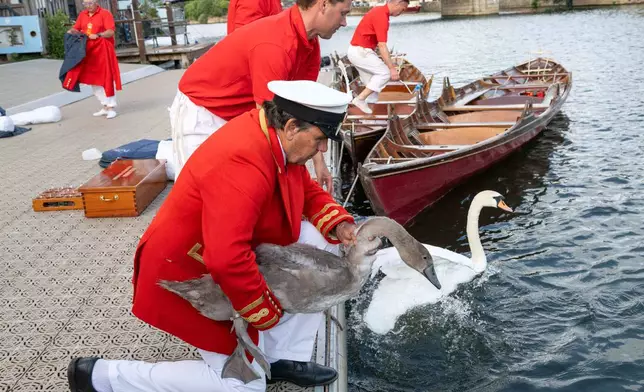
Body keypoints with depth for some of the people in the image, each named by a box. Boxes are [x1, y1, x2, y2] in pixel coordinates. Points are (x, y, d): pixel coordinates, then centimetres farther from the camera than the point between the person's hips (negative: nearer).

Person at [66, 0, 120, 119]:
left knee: (106, 78, -5)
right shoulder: (82, 15, 12)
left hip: (103, 50, -6)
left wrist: (98, 35, -27)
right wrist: (71, 31, -9)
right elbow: (76, 29, 12)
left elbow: (111, 31, -14)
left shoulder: (105, 13, -6)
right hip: (88, 51, 7)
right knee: (93, 79, 9)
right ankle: (105, 106, 19)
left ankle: (111, 108, 2)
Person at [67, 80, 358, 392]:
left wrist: (337, 223, -7)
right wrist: (269, 313, -25)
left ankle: (284, 356, 10)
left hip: (229, 257, 10)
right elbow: (227, 261, -41)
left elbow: (306, 189, 12)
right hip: (187, 274, -9)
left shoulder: (277, 137, -6)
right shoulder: (243, 164, -35)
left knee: (320, 241, 1)